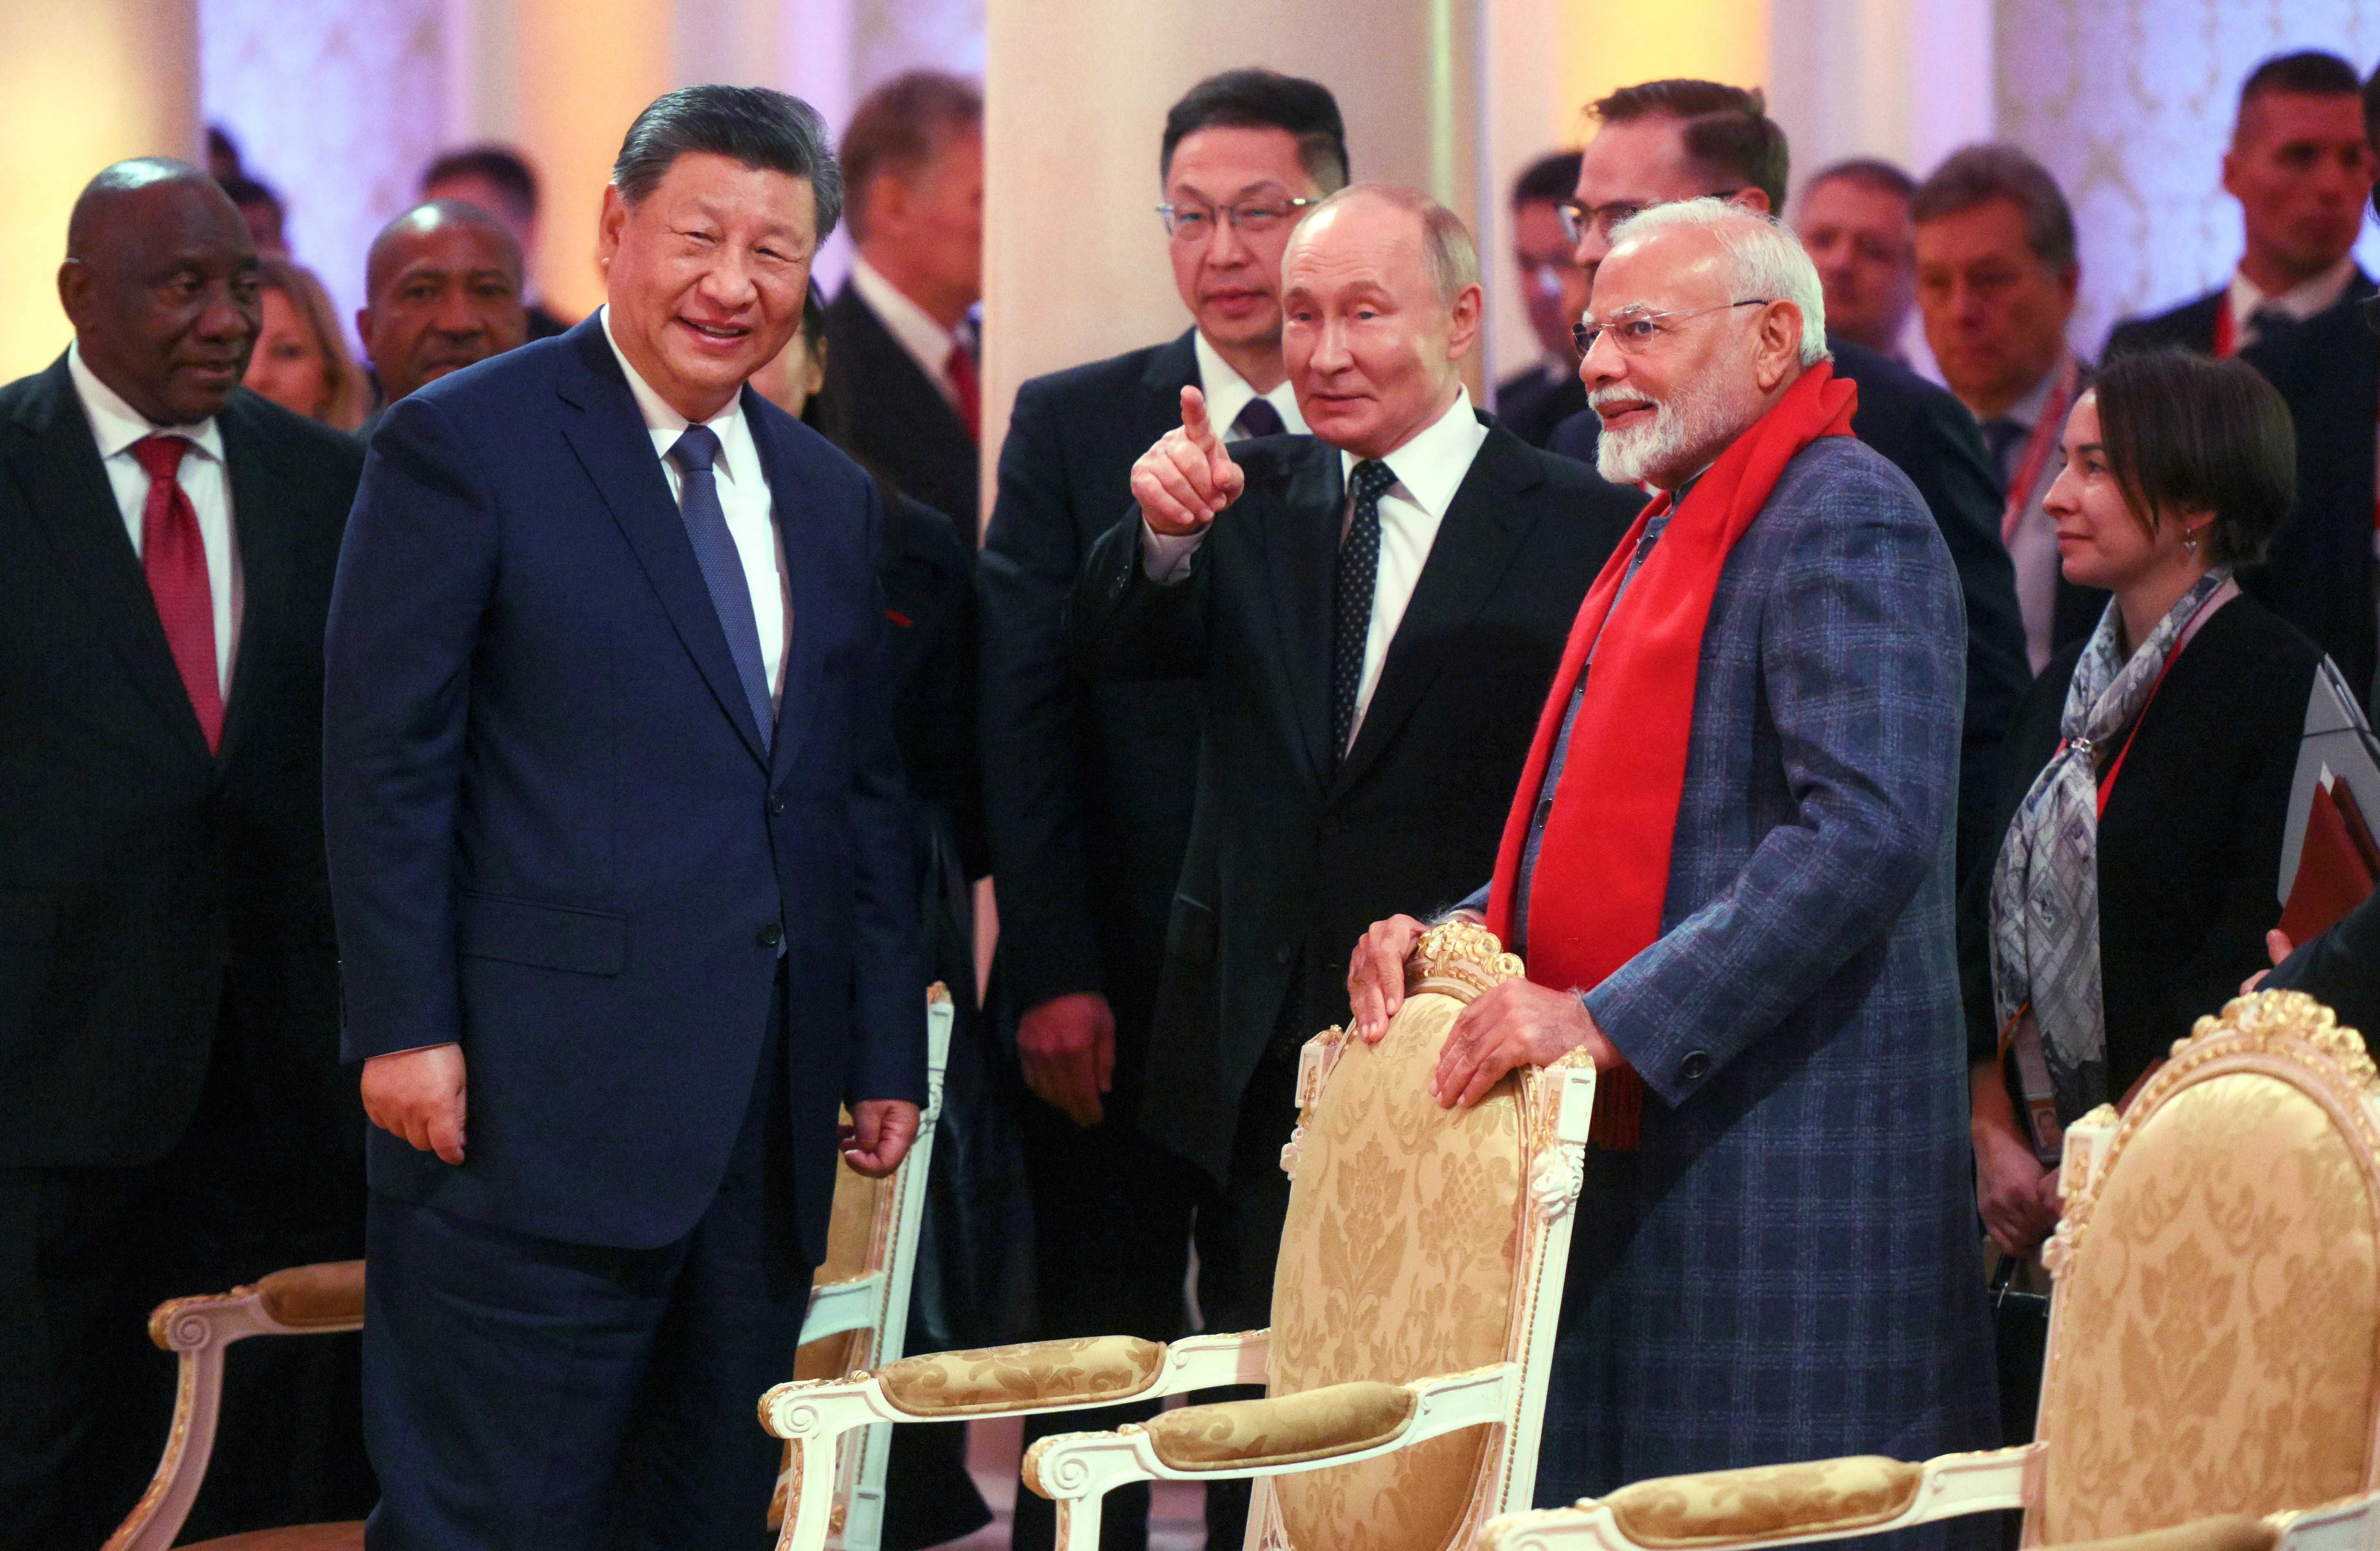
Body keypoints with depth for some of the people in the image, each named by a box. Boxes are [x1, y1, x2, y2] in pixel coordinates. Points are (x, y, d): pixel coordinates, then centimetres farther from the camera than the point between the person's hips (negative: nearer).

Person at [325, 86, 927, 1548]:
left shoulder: (833, 496, 16)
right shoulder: (461, 443, -4)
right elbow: (384, 759, -7)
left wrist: (890, 1051, 13)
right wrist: (407, 1029, -13)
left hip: (769, 1118, 6)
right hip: (538, 1100, -6)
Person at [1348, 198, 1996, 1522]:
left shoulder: (1846, 519, -10)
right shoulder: (1671, 535, 21)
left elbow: (1867, 832, -23)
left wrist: (1613, 1018, -24)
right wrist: (1451, 938, 10)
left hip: (1785, 1154, -9)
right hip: (1645, 1146, 9)